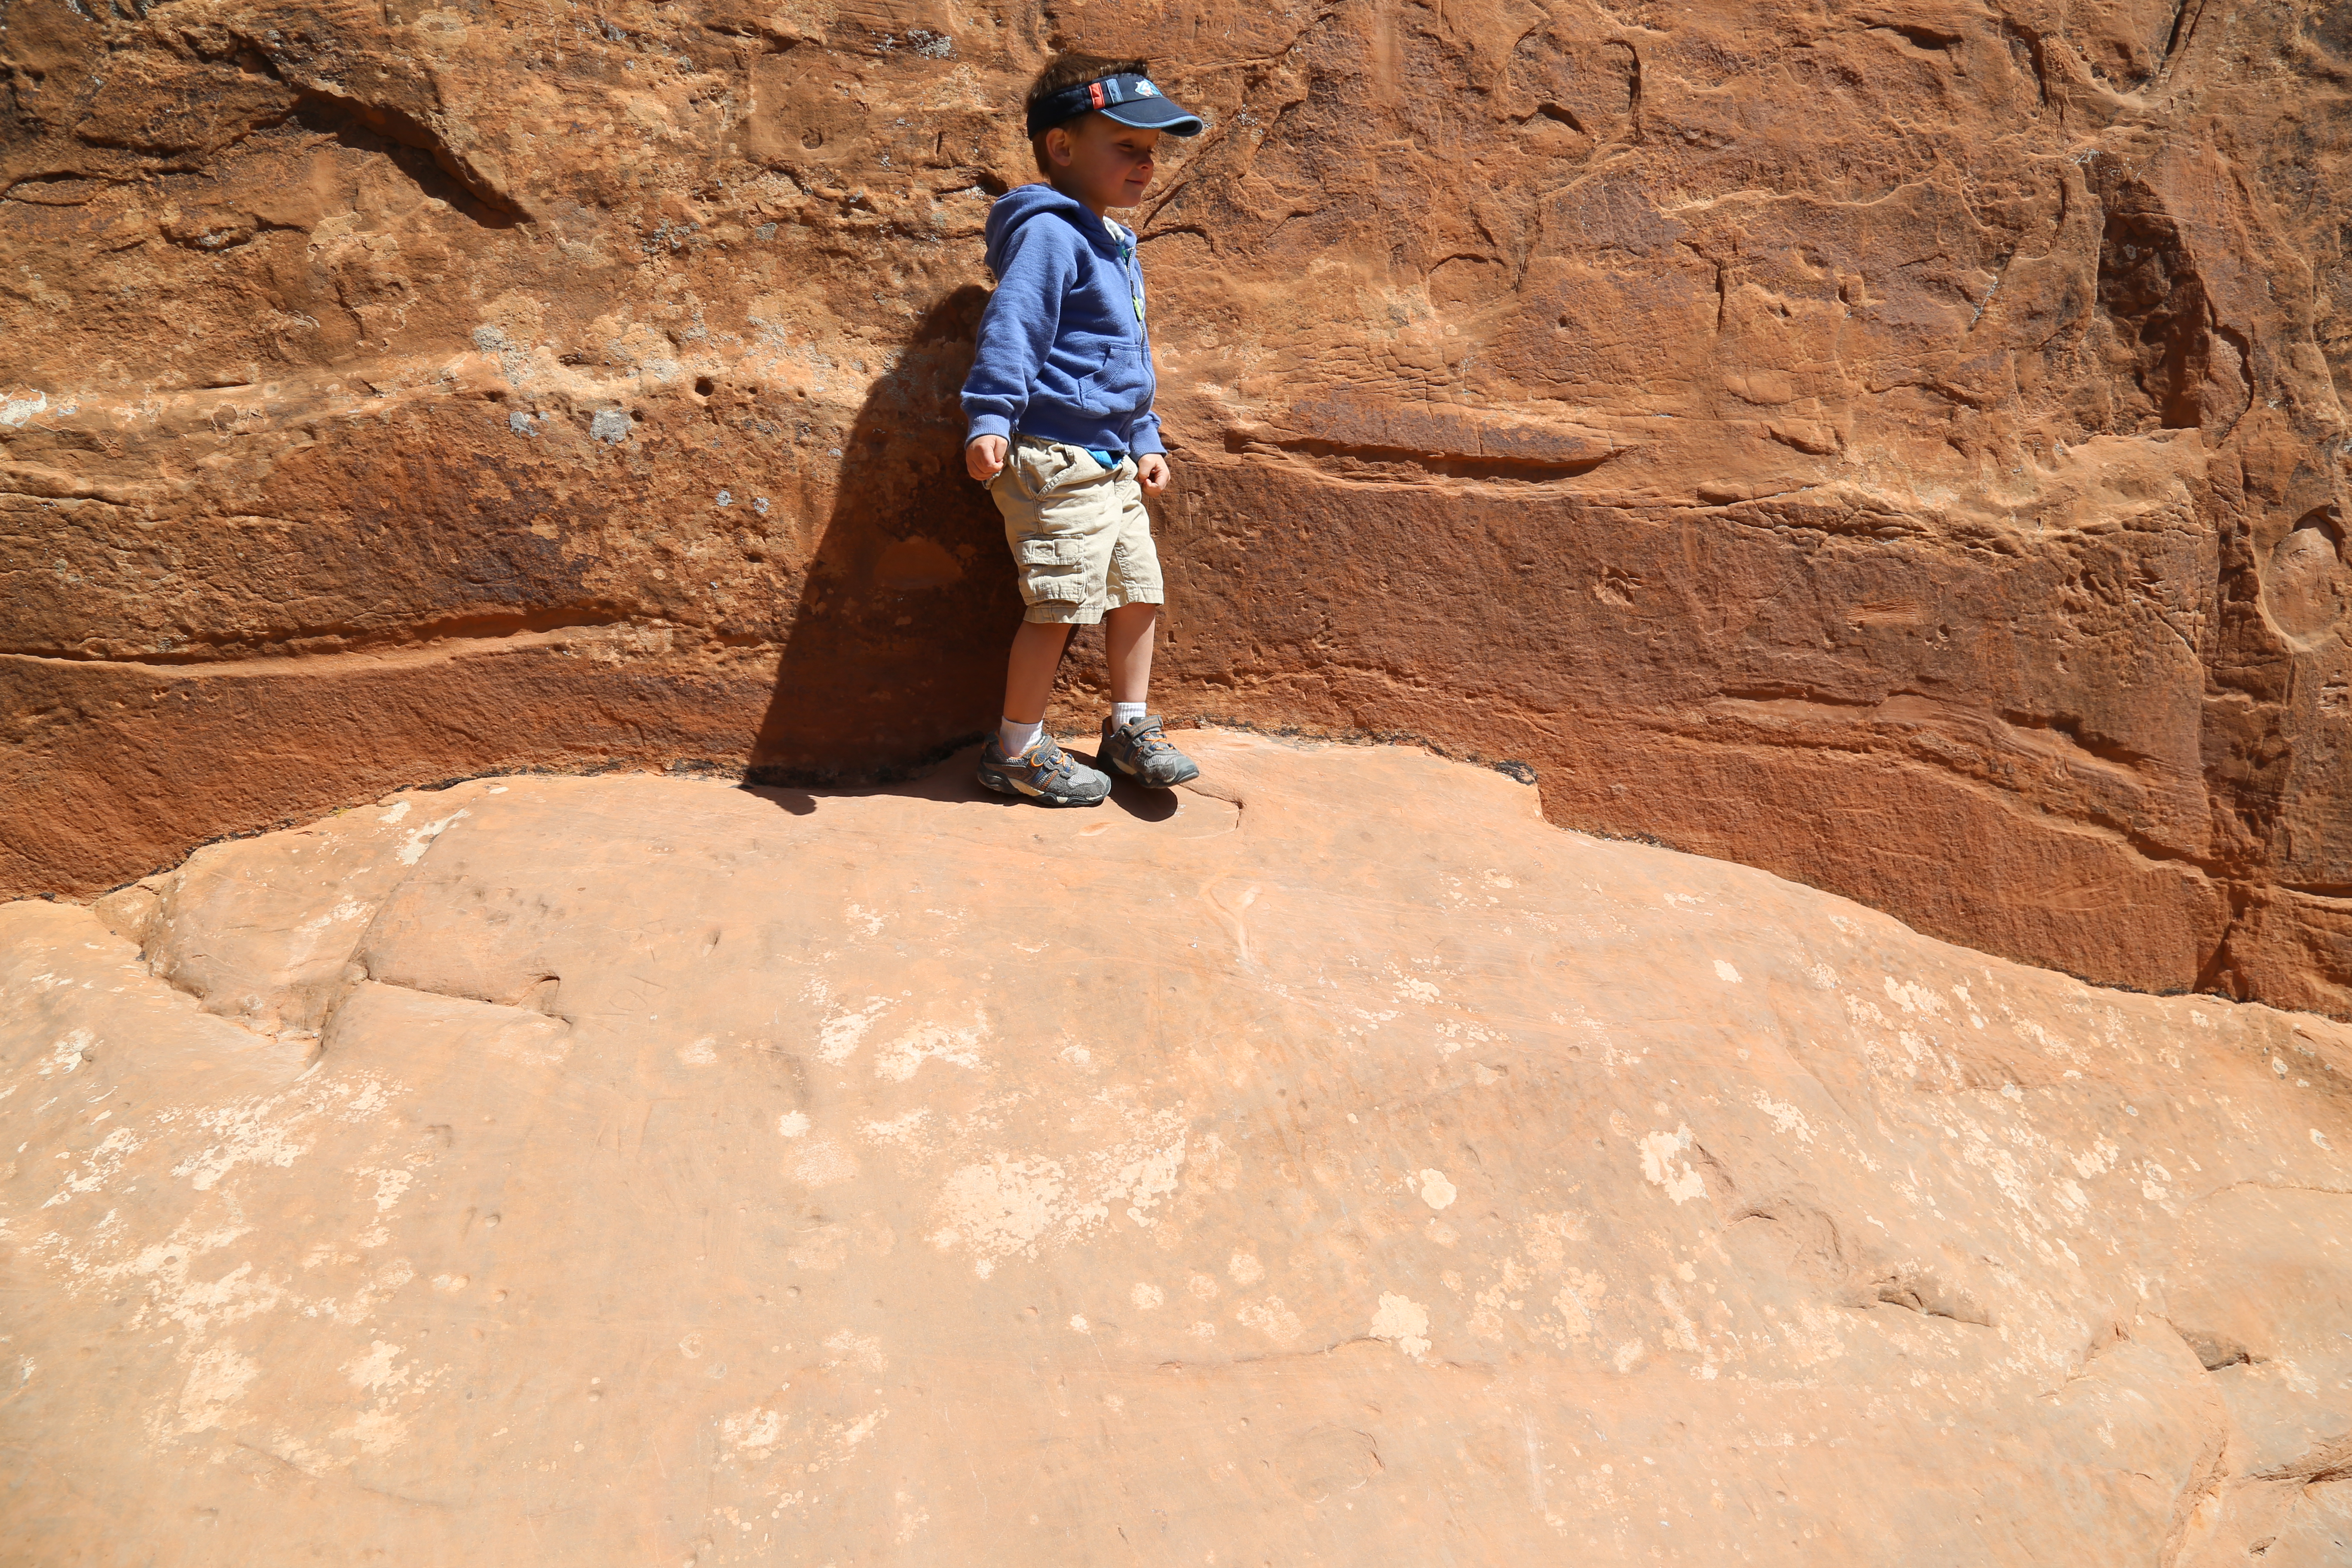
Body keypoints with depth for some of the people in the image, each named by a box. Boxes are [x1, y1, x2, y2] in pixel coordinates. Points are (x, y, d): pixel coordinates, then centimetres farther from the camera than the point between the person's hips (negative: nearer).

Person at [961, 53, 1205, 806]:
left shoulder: (1112, 246, 19)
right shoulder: (1049, 233, -12)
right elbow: (1010, 326, -23)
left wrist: (1144, 441, 24)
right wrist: (989, 419, -33)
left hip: (1110, 458, 10)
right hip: (1055, 456, -10)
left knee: (1138, 591, 14)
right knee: (1061, 605, -6)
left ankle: (1130, 728, 29)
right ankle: (1016, 751, 8)